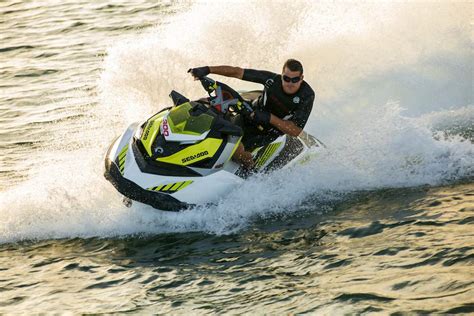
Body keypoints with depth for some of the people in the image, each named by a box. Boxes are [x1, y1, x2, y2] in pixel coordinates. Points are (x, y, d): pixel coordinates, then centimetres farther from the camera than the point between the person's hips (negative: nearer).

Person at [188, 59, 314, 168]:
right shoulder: (273, 79, -16)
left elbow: (296, 131, -23)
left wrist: (269, 118, -34)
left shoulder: (307, 96, -23)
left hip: (271, 131, -5)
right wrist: (207, 69, -22)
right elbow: (238, 72, -13)